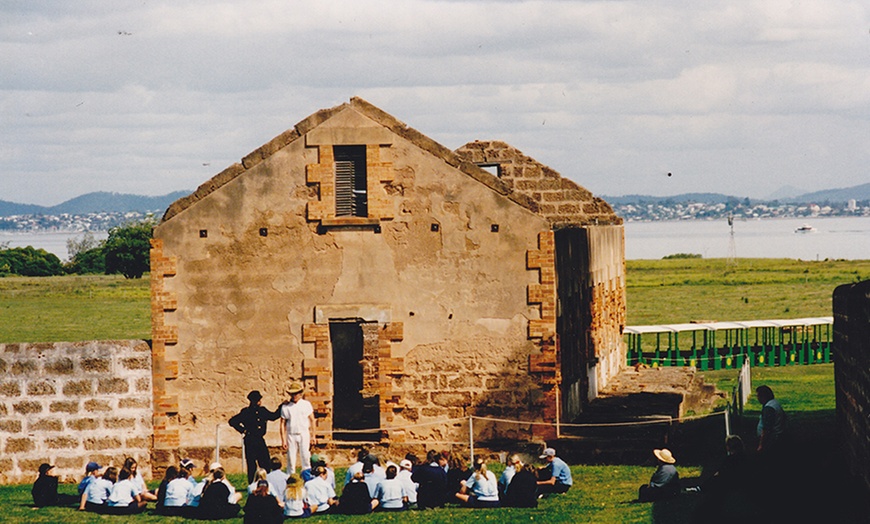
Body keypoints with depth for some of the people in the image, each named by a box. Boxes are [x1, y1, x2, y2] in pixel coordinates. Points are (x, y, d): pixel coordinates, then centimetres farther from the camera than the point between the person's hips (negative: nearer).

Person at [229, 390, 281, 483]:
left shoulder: (262, 411, 9)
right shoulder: (246, 412, -5)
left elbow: (273, 416, 21)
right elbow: (232, 421, -3)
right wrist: (243, 430, -4)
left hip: (260, 440, 5)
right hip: (250, 440, -5)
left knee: (265, 463, 1)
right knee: (252, 465, -2)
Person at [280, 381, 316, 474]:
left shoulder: (306, 404, 6)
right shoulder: (285, 407, 3)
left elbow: (312, 420, 8)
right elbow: (283, 424, 4)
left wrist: (313, 436, 3)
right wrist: (283, 440, -1)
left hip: (304, 435, 0)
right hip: (291, 435, 0)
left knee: (306, 458, -3)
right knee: (291, 459, -1)